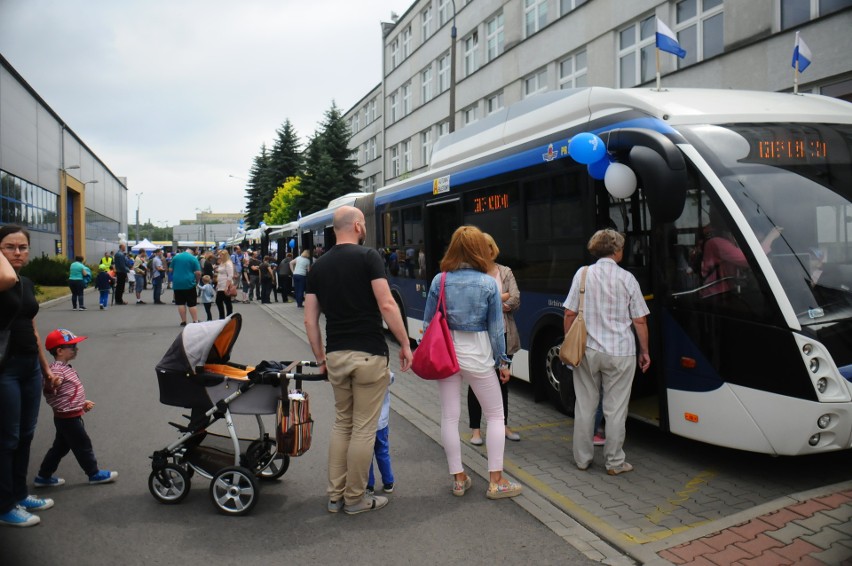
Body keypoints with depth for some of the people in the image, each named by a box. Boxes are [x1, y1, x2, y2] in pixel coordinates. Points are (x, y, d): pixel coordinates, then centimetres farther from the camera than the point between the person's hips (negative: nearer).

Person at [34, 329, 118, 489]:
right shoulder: (56, 370, -22)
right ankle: (94, 473, 16)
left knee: (60, 447, 18)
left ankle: (44, 476, 28)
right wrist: (63, 407, -21)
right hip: (68, 418, -10)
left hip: (68, 417, 10)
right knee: (83, 446, 3)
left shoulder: (65, 368, 10)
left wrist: (83, 403, 13)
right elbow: (49, 394, -28)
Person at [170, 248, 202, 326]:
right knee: (192, 304, 2)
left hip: (177, 283, 3)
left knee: (181, 303, 8)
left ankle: (183, 321, 10)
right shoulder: (193, 258, -3)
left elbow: (170, 269, 13)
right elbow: (198, 273, -8)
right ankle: (195, 321, 1)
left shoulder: (176, 257, 7)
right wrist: (197, 281, 7)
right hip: (189, 283, -3)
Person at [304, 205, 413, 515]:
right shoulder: (368, 256, -7)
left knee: (342, 423, 18)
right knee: (363, 428, 5)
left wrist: (321, 357, 16)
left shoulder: (319, 265, 9)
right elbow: (387, 305, -15)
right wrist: (405, 344, -7)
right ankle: (355, 498, 16)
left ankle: (335, 496, 23)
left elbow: (310, 319, 7)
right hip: (368, 355, -6)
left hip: (336, 356, 6)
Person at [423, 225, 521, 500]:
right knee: (495, 415, 12)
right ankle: (495, 481, 12)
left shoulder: (439, 280, -3)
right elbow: (496, 327, -6)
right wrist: (502, 361, 4)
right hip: (477, 354, -2)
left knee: (450, 416, 11)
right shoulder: (488, 283, -9)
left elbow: (428, 322, 2)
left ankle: (458, 478, 19)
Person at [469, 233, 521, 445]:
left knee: (502, 381, 15)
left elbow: (515, 301, -4)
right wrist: (501, 298, -12)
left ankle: (503, 425, 30)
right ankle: (475, 429, 19)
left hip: (503, 335, 4)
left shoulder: (505, 272, 5)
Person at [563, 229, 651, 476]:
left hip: (586, 351, 2)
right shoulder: (627, 278, -4)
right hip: (620, 353, -2)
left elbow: (569, 314, 0)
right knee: (615, 409, 7)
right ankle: (615, 462, 16)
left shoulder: (583, 274, -1)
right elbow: (639, 321, -2)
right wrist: (644, 351, 9)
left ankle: (582, 458, 22)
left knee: (585, 406, 12)